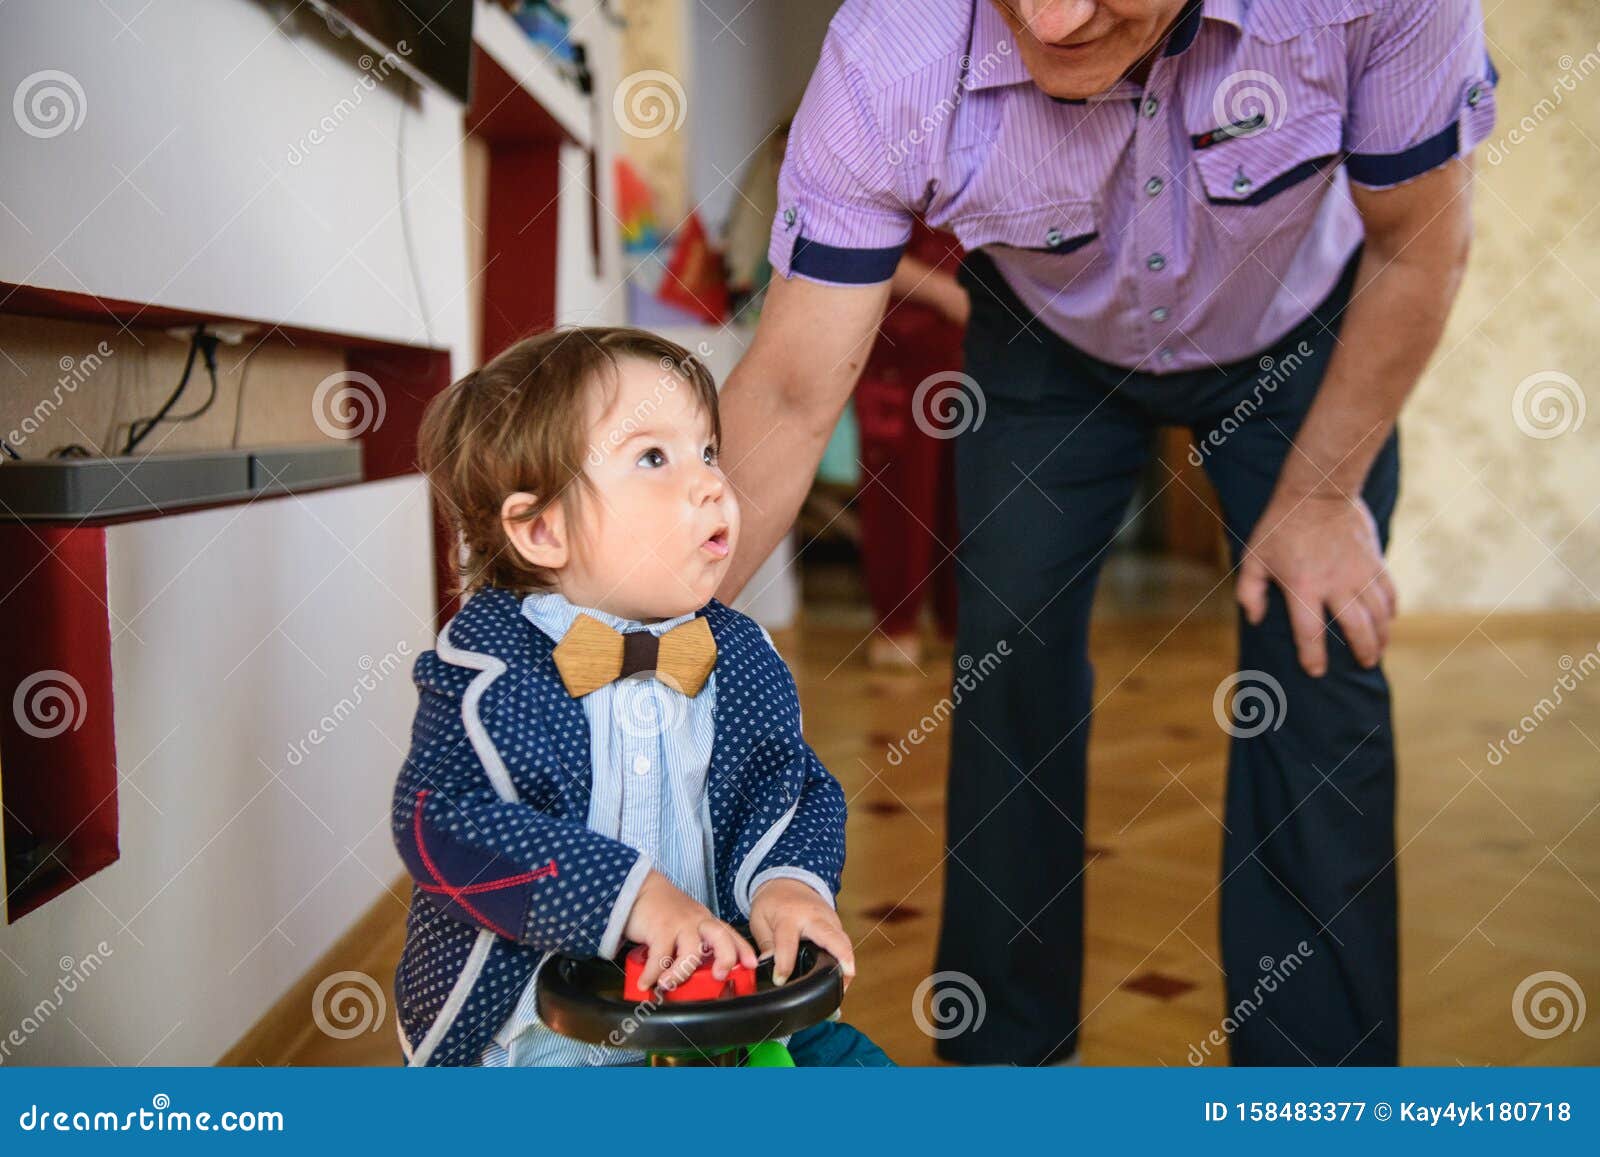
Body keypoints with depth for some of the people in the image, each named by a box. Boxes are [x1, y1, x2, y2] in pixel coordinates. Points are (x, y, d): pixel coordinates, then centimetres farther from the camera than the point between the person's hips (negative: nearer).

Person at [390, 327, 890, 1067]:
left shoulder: (742, 659, 3)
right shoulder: (489, 668, -11)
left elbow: (796, 788, 9)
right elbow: (442, 822, -21)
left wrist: (786, 881, -15)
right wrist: (630, 893, -29)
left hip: (718, 996, 4)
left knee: (850, 1061, -2)